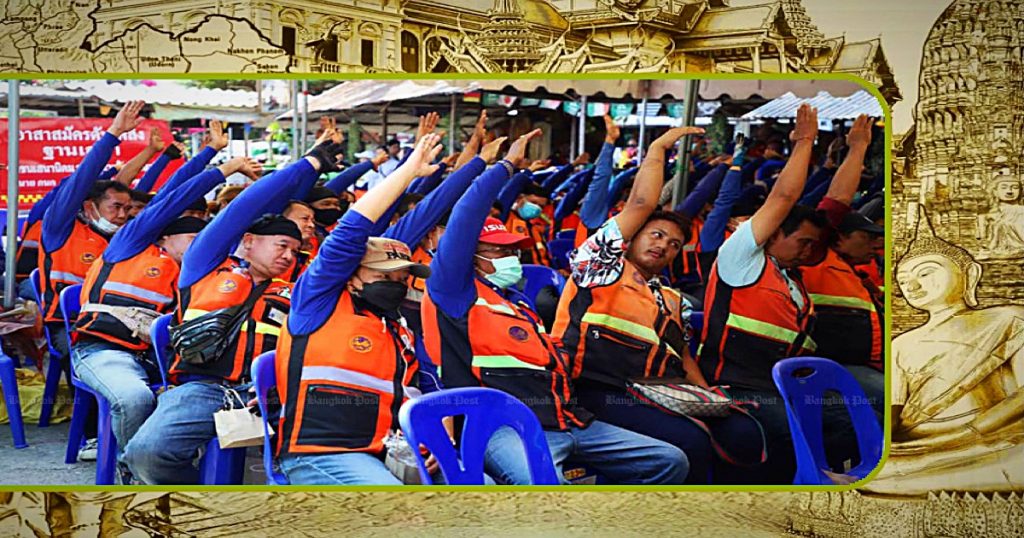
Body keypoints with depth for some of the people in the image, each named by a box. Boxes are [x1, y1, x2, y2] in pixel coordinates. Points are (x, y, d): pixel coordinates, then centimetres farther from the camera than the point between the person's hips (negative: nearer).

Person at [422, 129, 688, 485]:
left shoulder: (516, 300, 29)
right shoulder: (454, 291, 5)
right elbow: (465, 220, -7)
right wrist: (506, 166, -3)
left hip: (567, 421, 9)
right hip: (506, 425, -9)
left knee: (670, 462, 2)